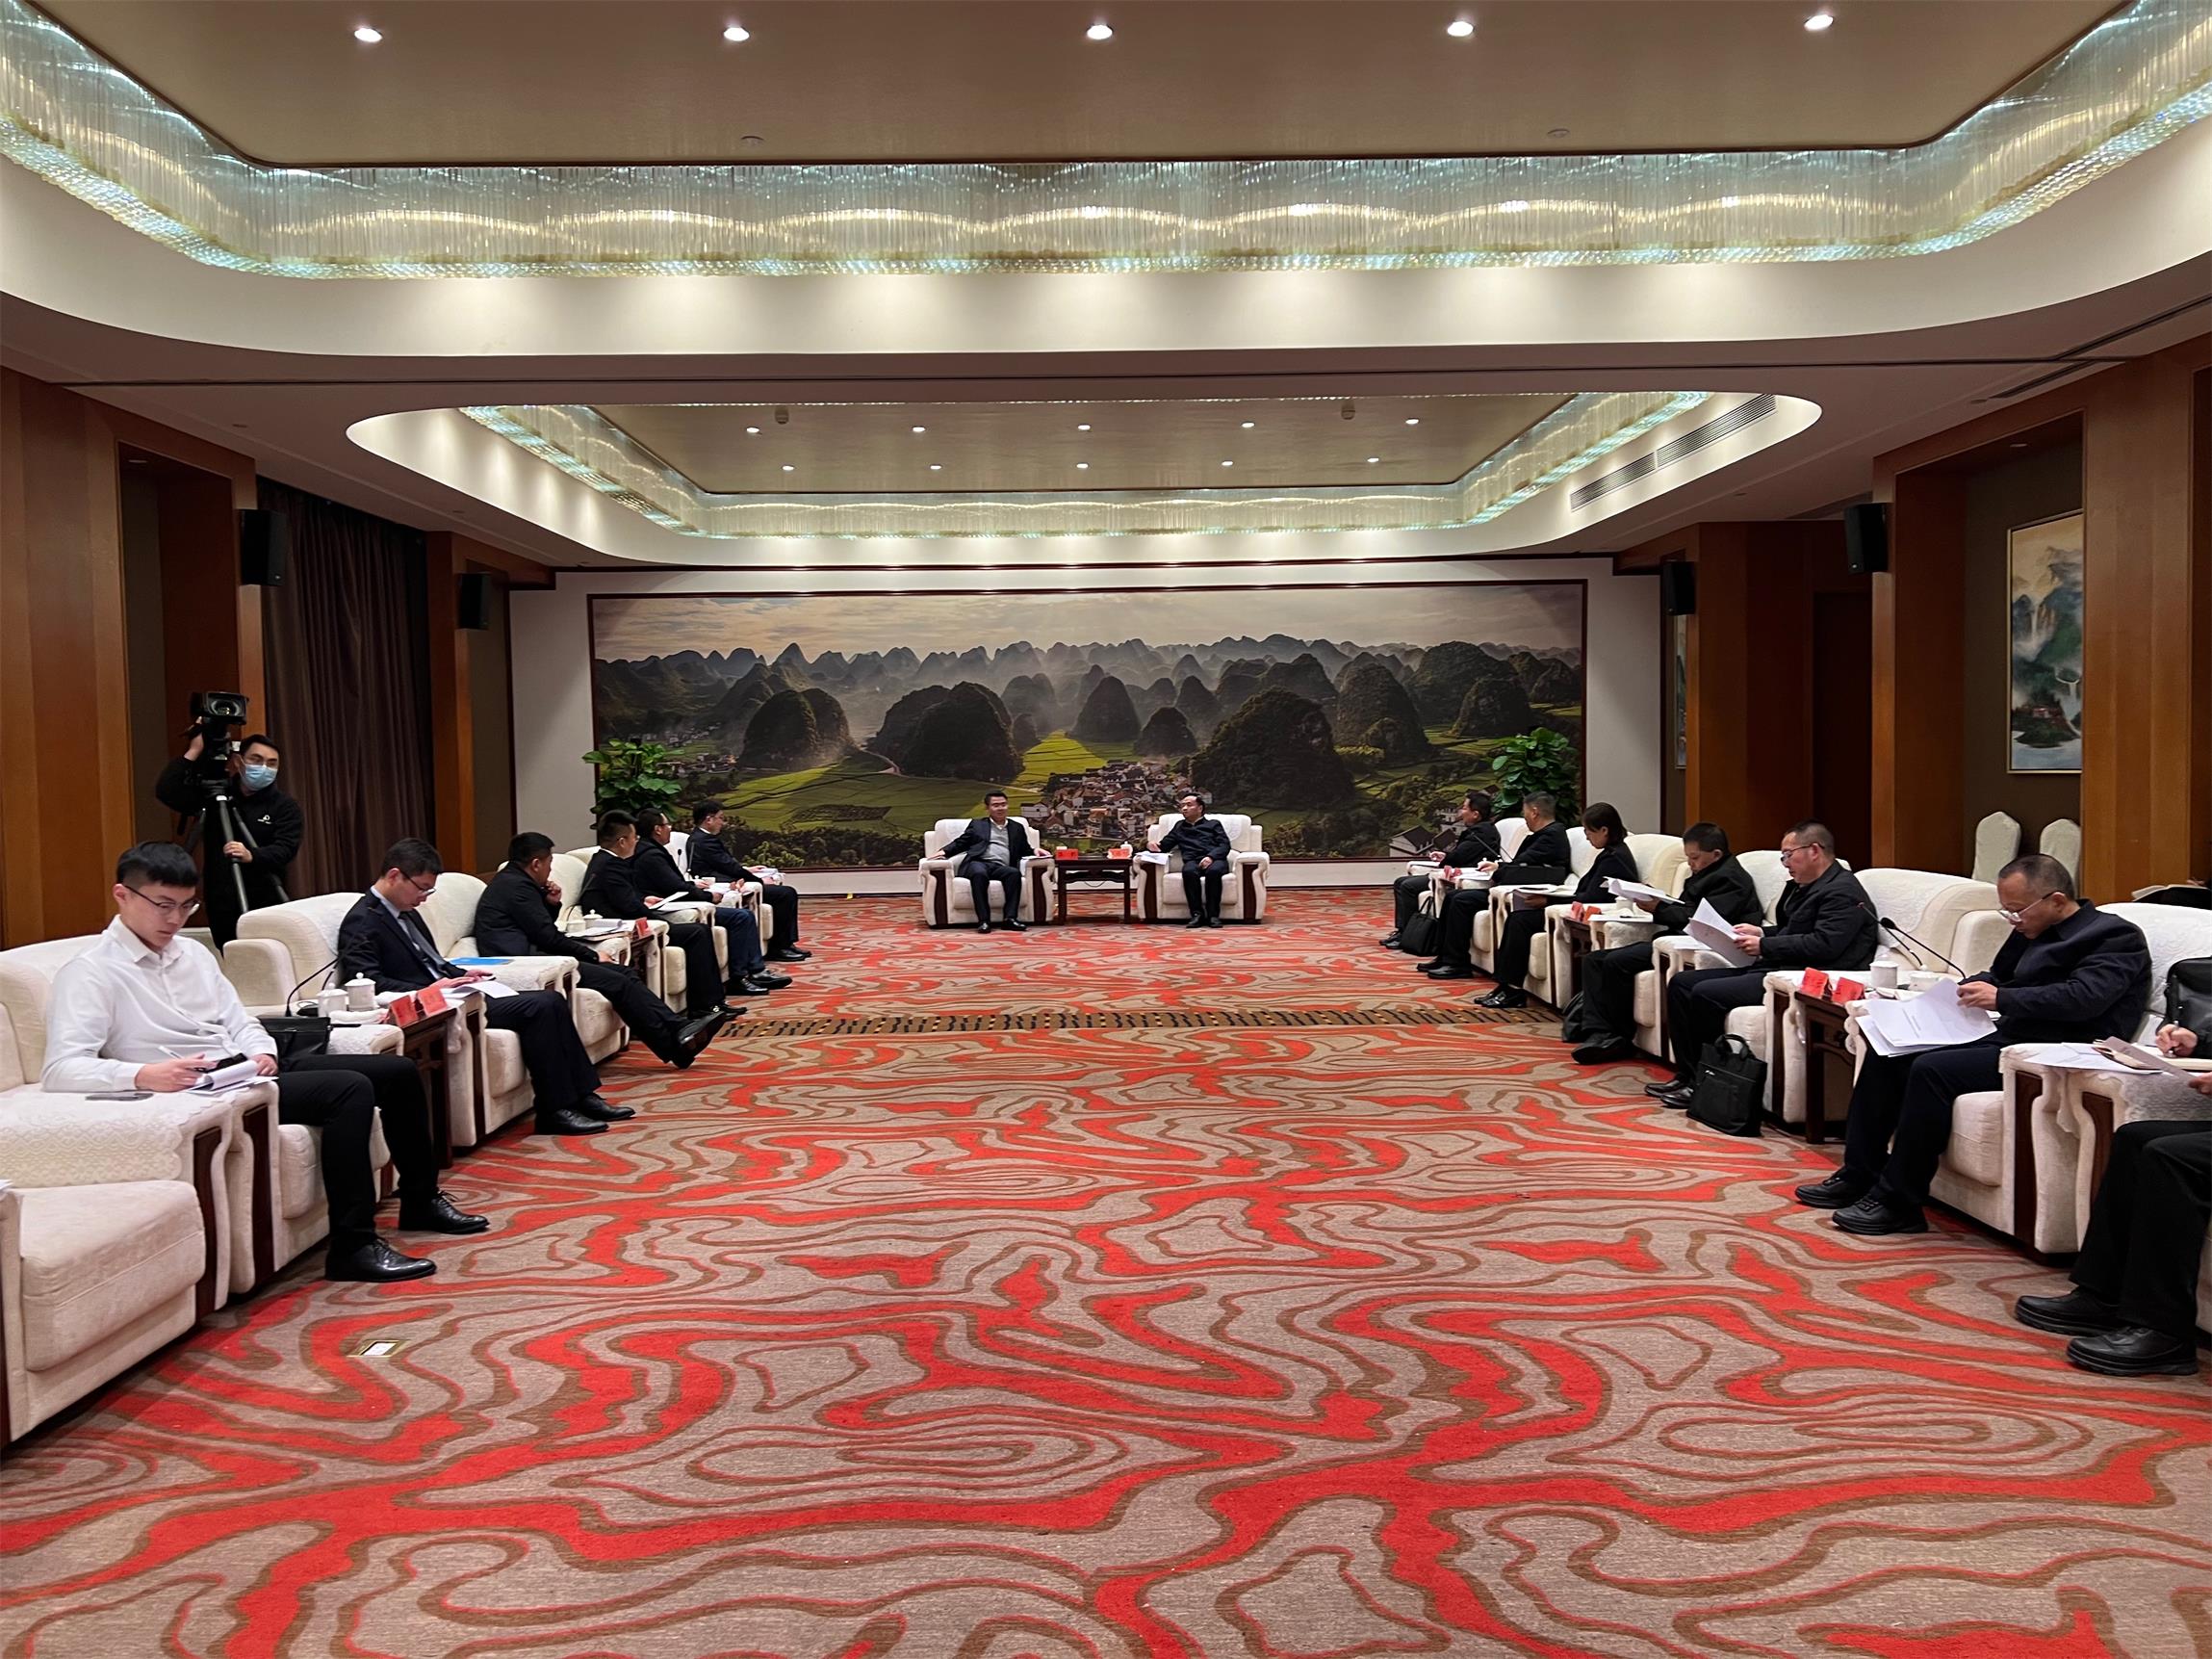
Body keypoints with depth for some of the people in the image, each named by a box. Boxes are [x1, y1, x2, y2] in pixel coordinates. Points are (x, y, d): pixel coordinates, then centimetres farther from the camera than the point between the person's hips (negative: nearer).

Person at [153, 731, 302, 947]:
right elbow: (166, 792, -1)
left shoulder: (286, 807, 0)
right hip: (222, 910, 3)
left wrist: (251, 856, -33)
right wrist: (193, 751, -6)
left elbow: (285, 851, -13)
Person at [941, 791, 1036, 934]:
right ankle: (983, 920, -39)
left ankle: (1011, 918, -37)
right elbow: (960, 843, 19)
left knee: (1014, 873, -33)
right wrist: (944, 852, 0)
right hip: (978, 863, -1)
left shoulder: (1017, 828, 27)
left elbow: (1025, 852, 26)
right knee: (980, 873, -38)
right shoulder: (977, 824, 24)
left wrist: (1035, 852, 3)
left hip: (1001, 867, 2)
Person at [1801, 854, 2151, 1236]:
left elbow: (2084, 998, -22)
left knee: (1932, 1069, -28)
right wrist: (1970, 988, 8)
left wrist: (2001, 998, -21)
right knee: (1888, 1054, 2)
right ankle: (1859, 1175, 6)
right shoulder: (2031, 932, 18)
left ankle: (1899, 1204, -21)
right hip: (2006, 1038, 10)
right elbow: (1998, 975, 30)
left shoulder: (2117, 937, -7)